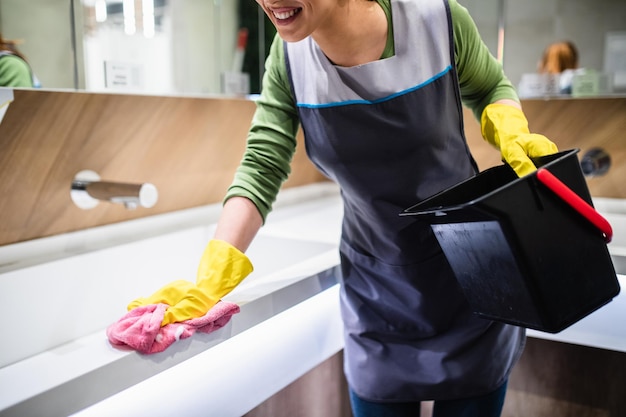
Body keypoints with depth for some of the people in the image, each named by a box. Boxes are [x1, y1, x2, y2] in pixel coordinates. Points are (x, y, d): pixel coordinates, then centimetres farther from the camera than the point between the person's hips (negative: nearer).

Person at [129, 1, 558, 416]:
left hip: (469, 278, -1)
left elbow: (490, 88, 3)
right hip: (376, 288, 2)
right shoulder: (290, 55, -10)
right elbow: (262, 168, -11)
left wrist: (511, 133, -18)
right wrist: (211, 280, -21)